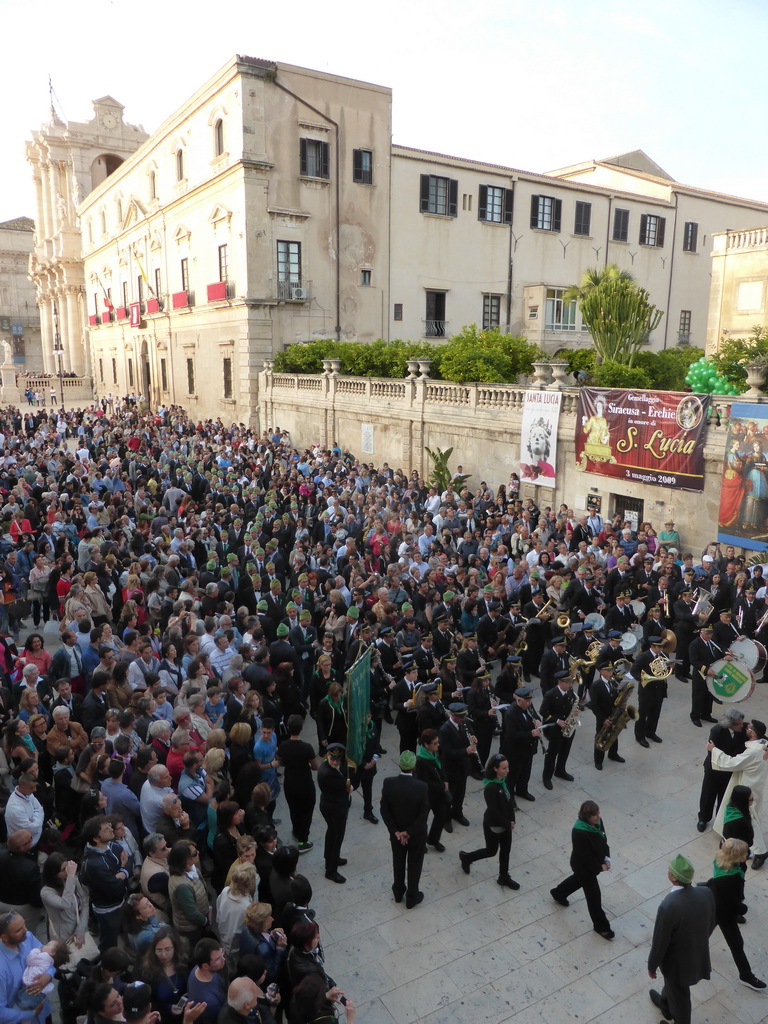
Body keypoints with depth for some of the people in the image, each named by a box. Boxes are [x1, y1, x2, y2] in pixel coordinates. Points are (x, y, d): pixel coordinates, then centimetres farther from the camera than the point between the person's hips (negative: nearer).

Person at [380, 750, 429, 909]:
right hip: (416, 834, -2)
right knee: (414, 865, 19)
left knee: (398, 863, 25)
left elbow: (384, 811, -13)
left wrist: (396, 831, -9)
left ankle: (398, 892, 43)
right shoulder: (422, 786, -26)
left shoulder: (388, 783, -21)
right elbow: (423, 815, -21)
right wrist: (408, 832, -13)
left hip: (396, 833, 2)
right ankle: (412, 897, 35)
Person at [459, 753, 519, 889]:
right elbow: (493, 811, -28)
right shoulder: (490, 788, -33)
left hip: (506, 823, 7)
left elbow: (510, 799, 2)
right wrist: (507, 824, -17)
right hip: (493, 825, -7)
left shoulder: (504, 780, -7)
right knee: (491, 851, 13)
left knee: (506, 849, 19)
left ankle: (504, 877, 38)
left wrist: (512, 820, -3)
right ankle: (466, 857, 36)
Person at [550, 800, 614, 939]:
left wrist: (607, 858, -5)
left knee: (579, 879, 31)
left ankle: (558, 893, 57)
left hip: (596, 862, 8)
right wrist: (599, 867, -18)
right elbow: (584, 856, -29)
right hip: (584, 867, -8)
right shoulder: (579, 833, -38)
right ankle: (601, 926, 31)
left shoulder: (597, 822, -15)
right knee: (593, 895, 8)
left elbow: (603, 839, 1)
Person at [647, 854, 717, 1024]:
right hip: (698, 954, 7)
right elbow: (713, 921, -2)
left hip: (678, 961, -6)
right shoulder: (707, 892, -22)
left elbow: (660, 942, -25)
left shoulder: (668, 906, -40)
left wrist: (652, 966, -6)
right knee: (673, 982, 35)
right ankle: (665, 1004, 61)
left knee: (679, 996, 23)